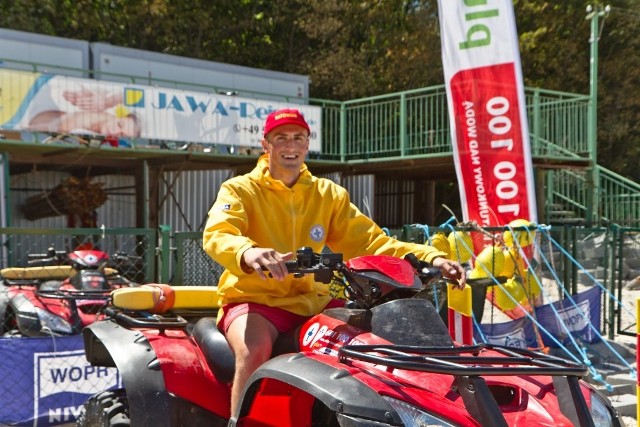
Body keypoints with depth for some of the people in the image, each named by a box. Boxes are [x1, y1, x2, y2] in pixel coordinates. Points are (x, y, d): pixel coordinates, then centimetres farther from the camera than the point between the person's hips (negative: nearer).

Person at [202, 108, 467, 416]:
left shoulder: (329, 194, 11)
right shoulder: (239, 190, -1)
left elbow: (370, 241, 4)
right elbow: (216, 235, -20)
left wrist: (431, 257, -12)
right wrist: (247, 252, -45)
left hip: (311, 300, 4)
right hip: (253, 298, -4)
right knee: (255, 350, -35)